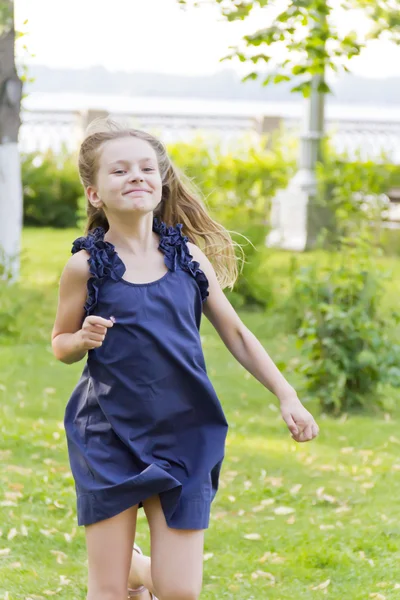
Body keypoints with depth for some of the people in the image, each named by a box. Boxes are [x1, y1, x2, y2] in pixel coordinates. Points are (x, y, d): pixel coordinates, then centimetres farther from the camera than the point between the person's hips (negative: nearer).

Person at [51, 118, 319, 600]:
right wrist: (83, 339, -16)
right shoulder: (86, 266, -6)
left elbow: (235, 333, 9)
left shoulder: (188, 256, 1)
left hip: (183, 437, 2)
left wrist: (287, 396, 5)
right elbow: (60, 344, 6)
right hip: (109, 438, -2)